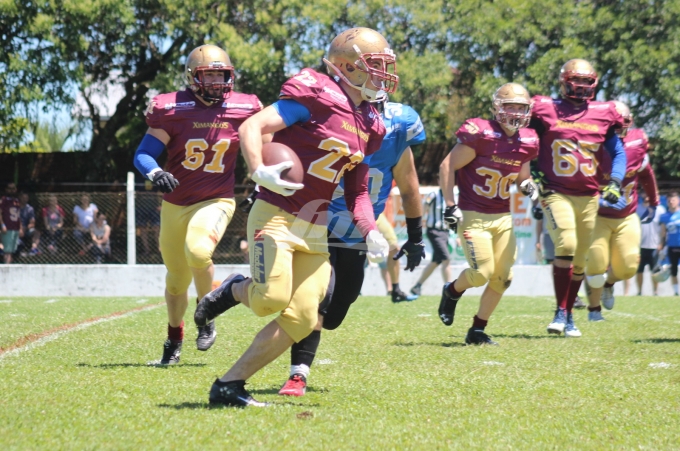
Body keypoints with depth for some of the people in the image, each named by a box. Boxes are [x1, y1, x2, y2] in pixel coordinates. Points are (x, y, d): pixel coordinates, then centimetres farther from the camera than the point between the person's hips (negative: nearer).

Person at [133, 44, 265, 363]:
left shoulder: (242, 111, -5)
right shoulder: (172, 110, -12)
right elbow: (143, 154, -11)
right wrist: (155, 173, -31)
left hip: (216, 202, -1)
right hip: (176, 204, 1)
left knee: (198, 252, -32)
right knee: (177, 280, 12)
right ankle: (174, 340, 39)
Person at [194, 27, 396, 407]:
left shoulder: (369, 124, 13)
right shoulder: (316, 96, -11)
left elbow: (358, 190, 21)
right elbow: (252, 127, -15)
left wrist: (370, 230, 4)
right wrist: (259, 172, -32)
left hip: (315, 230, 8)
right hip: (277, 215, -8)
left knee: (301, 319, -3)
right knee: (272, 299, -26)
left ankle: (230, 385, 5)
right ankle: (235, 290, 9)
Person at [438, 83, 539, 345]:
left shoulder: (527, 142, 4)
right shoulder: (480, 134, -15)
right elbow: (447, 166, -11)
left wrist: (528, 185, -3)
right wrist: (450, 206, -14)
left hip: (503, 217, 6)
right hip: (473, 216, -6)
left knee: (502, 277, 2)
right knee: (481, 273, -14)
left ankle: (477, 331, 16)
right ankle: (452, 292, 20)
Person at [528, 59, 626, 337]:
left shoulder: (603, 114, 6)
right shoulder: (545, 110, -1)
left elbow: (618, 153, 13)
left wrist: (615, 183, -2)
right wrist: (533, 174, -1)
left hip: (589, 197, 3)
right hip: (556, 193, -3)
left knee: (580, 259, 7)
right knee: (566, 245, -22)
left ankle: (569, 316, 21)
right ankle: (560, 312, -13)